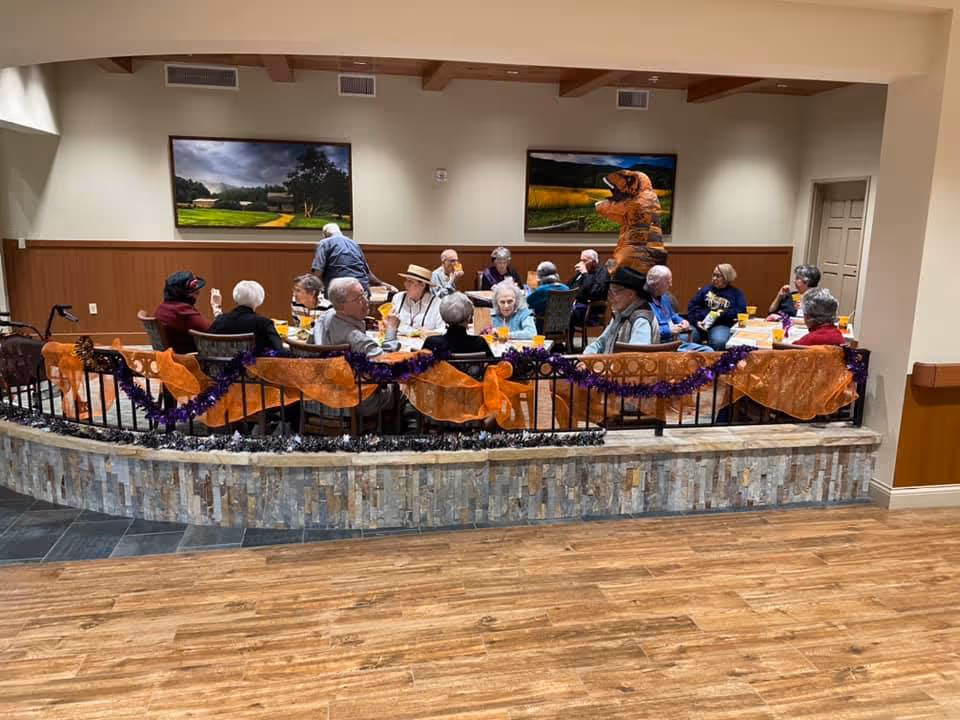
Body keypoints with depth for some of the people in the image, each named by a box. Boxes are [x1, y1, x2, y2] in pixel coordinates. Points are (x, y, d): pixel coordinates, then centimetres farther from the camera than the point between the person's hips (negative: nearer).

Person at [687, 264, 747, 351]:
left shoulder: (736, 293, 13)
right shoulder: (706, 289, 18)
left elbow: (741, 311, 0)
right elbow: (692, 306, 9)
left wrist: (723, 313, -12)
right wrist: (696, 321, -9)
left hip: (722, 325, -2)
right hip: (701, 323, 2)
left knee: (718, 342, -36)